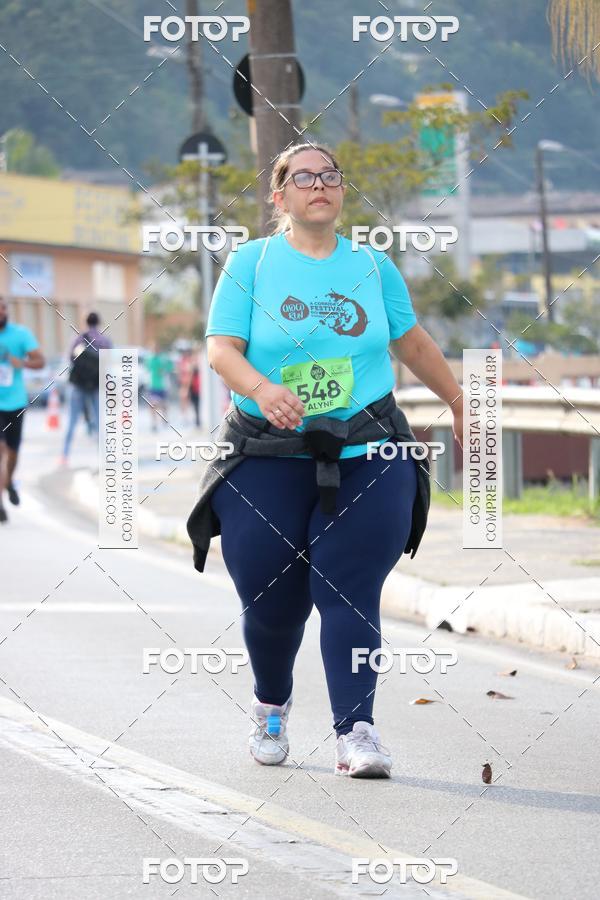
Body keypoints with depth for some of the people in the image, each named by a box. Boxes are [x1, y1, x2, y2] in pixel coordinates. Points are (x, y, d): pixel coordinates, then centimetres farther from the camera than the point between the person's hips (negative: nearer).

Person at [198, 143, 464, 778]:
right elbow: (220, 349, -8)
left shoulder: (372, 266, 9)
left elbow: (413, 344, 21)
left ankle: (355, 731, -11)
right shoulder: (250, 262, 2)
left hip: (367, 457, 1)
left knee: (350, 594, -9)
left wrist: (460, 404, 27)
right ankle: (270, 705, 33)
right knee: (272, 599, 4)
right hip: (268, 458, -1)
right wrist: (262, 389, -28)